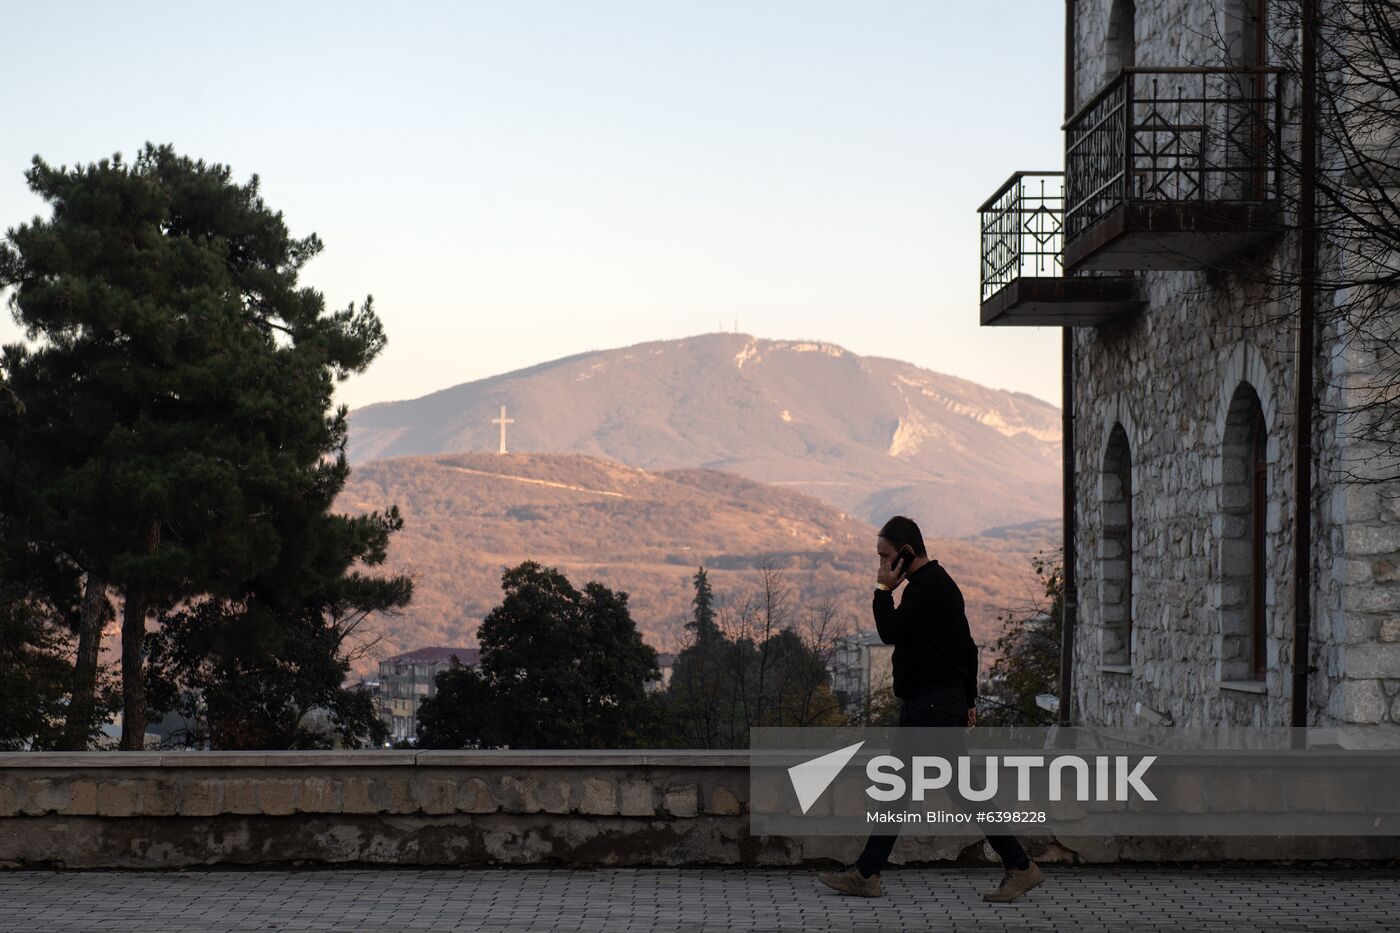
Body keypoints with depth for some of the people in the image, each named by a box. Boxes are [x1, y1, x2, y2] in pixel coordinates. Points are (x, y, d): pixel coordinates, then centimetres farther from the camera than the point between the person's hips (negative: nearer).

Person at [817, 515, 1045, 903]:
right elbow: (967, 646, 22)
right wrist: (968, 699, 23)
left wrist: (884, 590, -9)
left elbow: (891, 632, -21)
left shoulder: (930, 587, -16)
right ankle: (866, 874, 13)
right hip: (922, 704, 11)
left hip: (936, 706, -11)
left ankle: (1021, 867, -3)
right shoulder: (932, 583, 18)